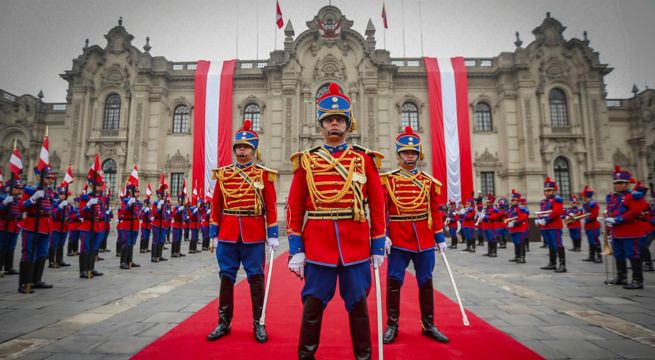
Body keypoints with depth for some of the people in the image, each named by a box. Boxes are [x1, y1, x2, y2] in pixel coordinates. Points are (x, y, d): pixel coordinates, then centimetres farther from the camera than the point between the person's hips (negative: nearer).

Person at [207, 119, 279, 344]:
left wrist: (272, 235, -5)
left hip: (254, 236, -2)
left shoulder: (263, 174, 1)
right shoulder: (222, 174, 7)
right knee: (226, 277, 10)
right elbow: (216, 206, 8)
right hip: (227, 235, 2)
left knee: (256, 278, 6)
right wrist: (214, 234, 5)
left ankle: (259, 323, 19)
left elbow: (271, 207, -1)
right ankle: (224, 323, 24)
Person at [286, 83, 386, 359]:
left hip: (356, 247, 1)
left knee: (358, 305, 13)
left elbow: (377, 205, 5)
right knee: (313, 306, 10)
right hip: (317, 247, 0)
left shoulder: (365, 159, 5)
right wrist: (295, 249, -2)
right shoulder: (306, 160, 4)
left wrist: (378, 246, 3)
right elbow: (294, 207, 3)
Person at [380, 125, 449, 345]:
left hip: (425, 240, 3)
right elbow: (381, 210, -5)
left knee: (426, 282, 12)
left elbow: (435, 211, 9)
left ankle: (428, 325, 27)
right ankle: (392, 325, 19)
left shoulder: (429, 181, 7)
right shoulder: (387, 180, -2)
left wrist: (440, 238, 6)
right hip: (398, 239, -3)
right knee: (394, 282, 3)